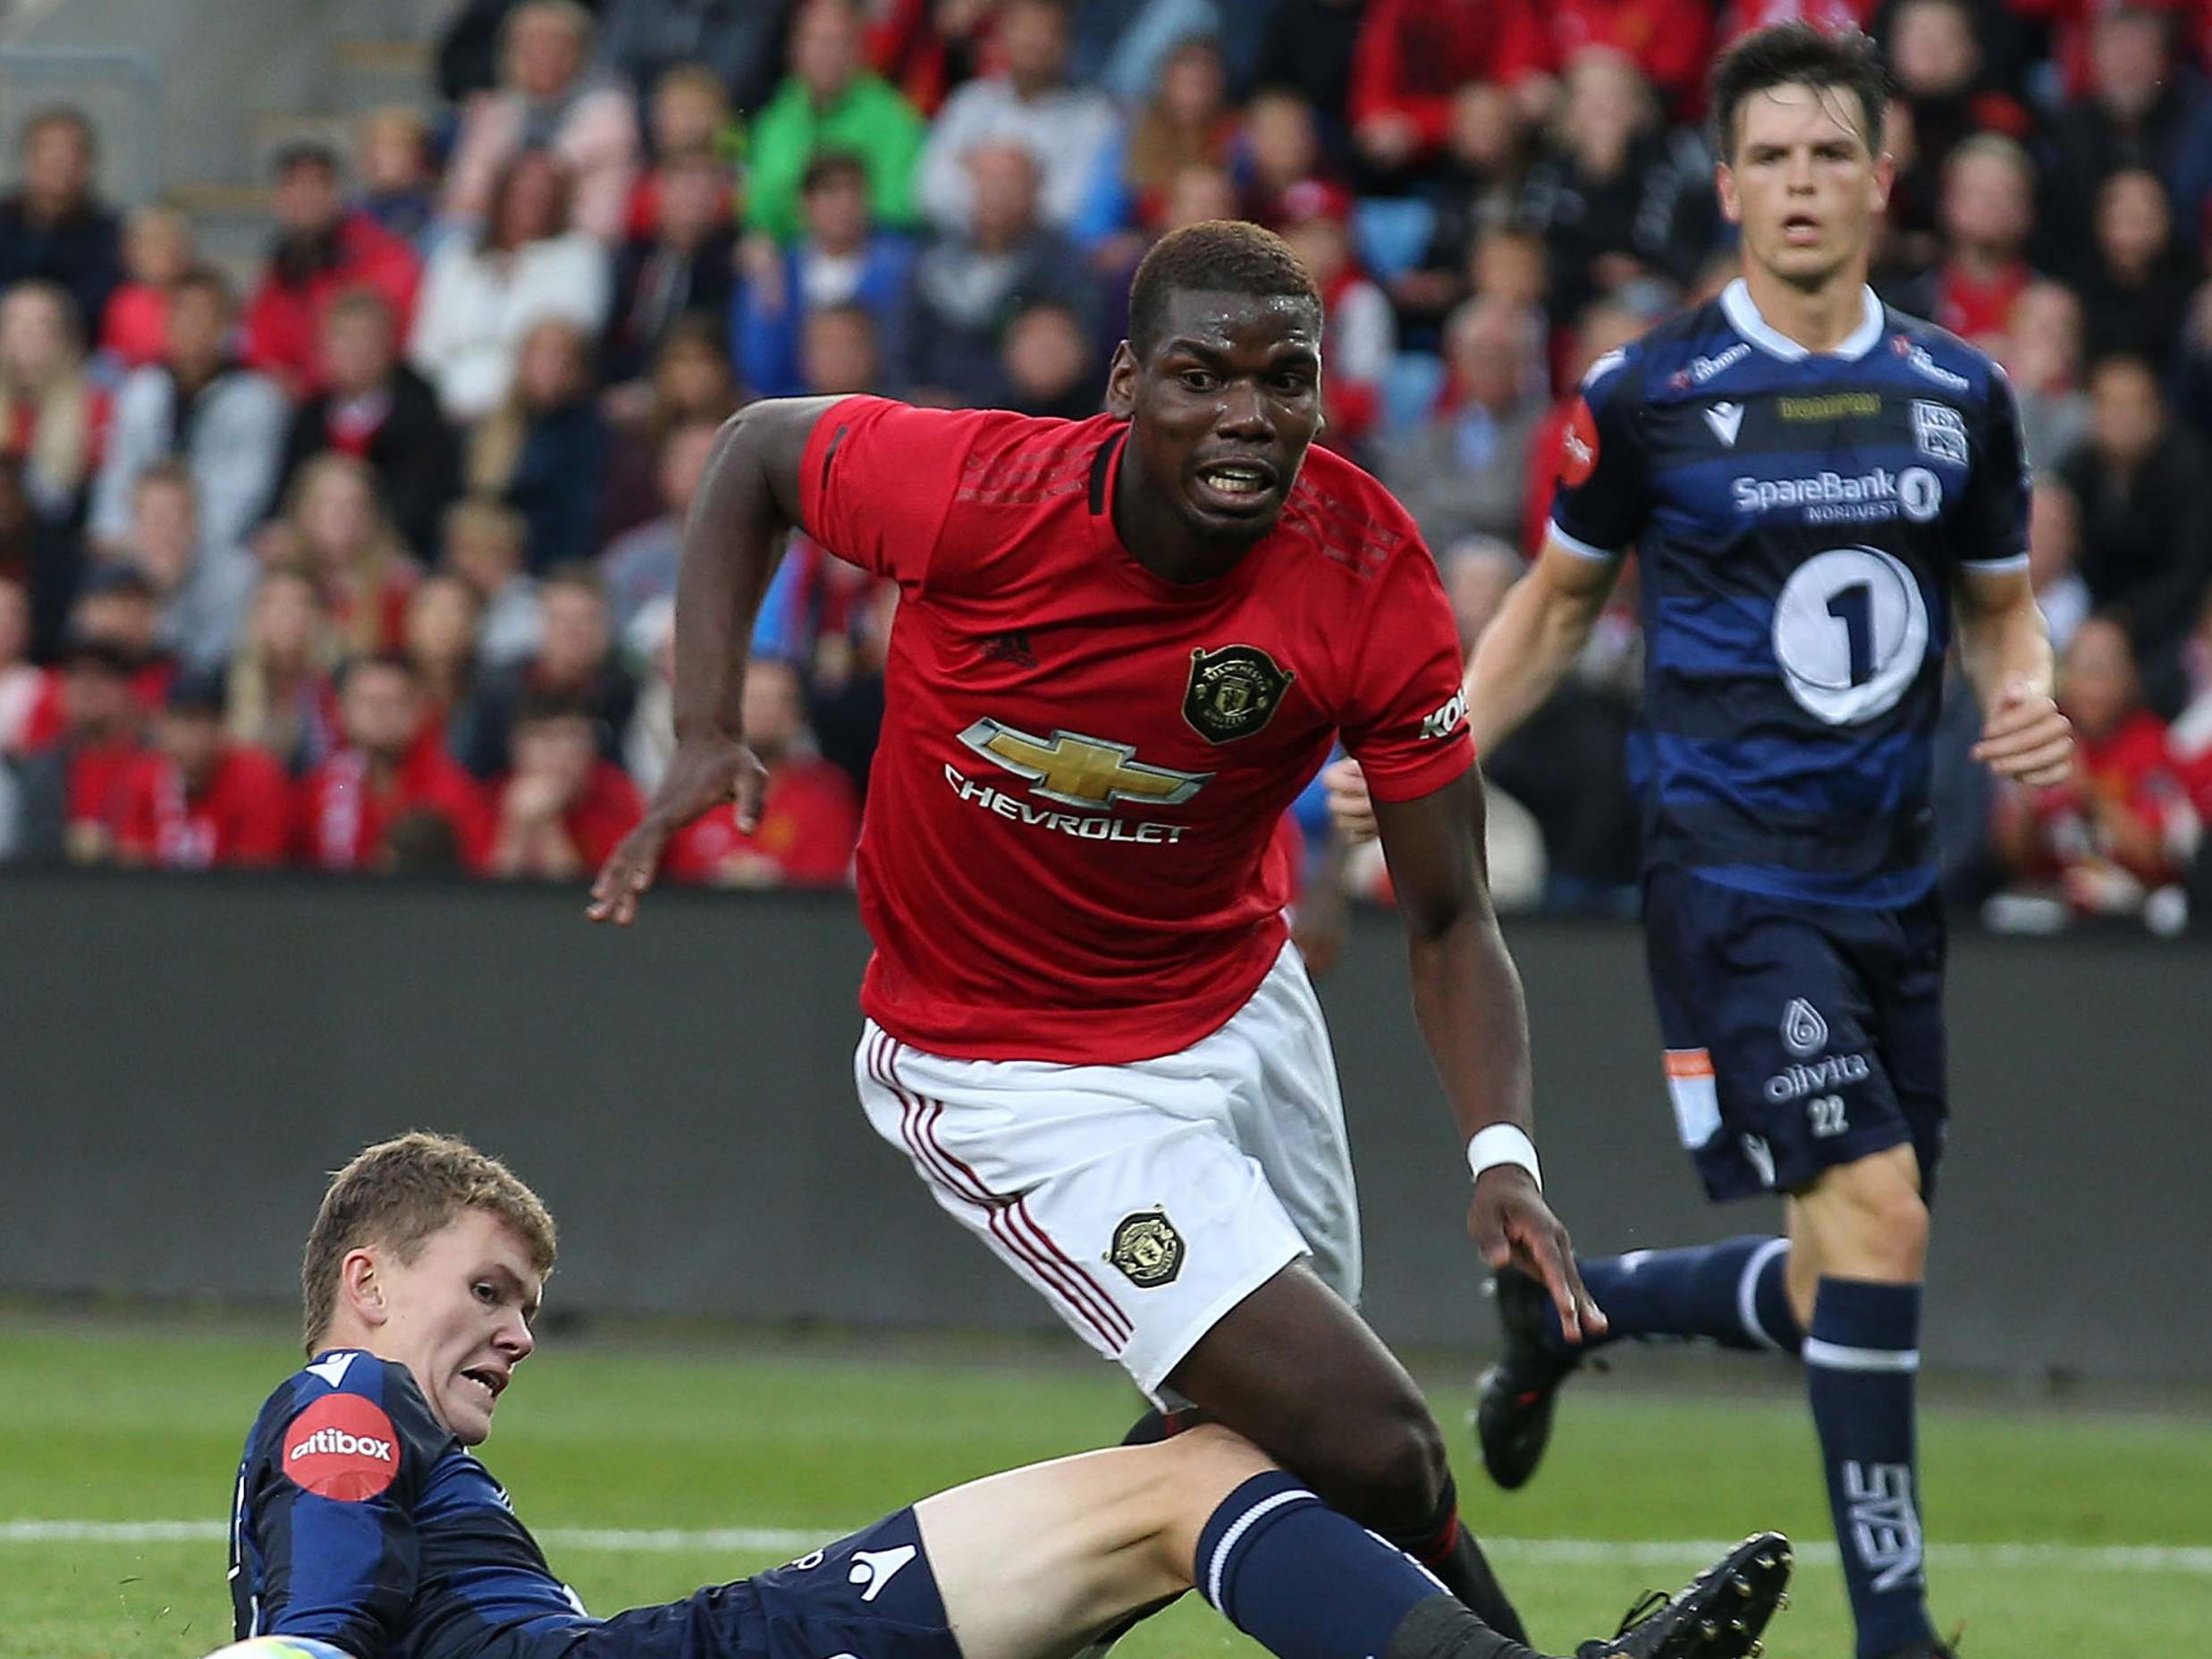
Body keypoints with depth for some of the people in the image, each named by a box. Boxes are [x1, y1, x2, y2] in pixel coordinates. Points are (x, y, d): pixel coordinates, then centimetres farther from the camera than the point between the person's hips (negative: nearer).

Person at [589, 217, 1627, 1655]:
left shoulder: (1371, 578, -18)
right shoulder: (978, 495, -25)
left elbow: (1449, 919, -11)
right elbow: (756, 453, -3)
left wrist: (1501, 1154, -26)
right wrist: (708, 732, -12)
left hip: (1242, 1005, 5)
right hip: (1018, 1084, -5)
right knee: (1374, 1457, -14)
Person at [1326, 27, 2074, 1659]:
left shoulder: (1956, 394, 5)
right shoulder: (1648, 394, -4)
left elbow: (1999, 605, 18)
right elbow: (1559, 602, 10)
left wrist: (2030, 698, -5)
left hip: (1891, 882, 5)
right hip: (1732, 876, -5)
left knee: (1837, 1291, 10)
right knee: (1876, 1222, -19)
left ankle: (1565, 1301, 38)